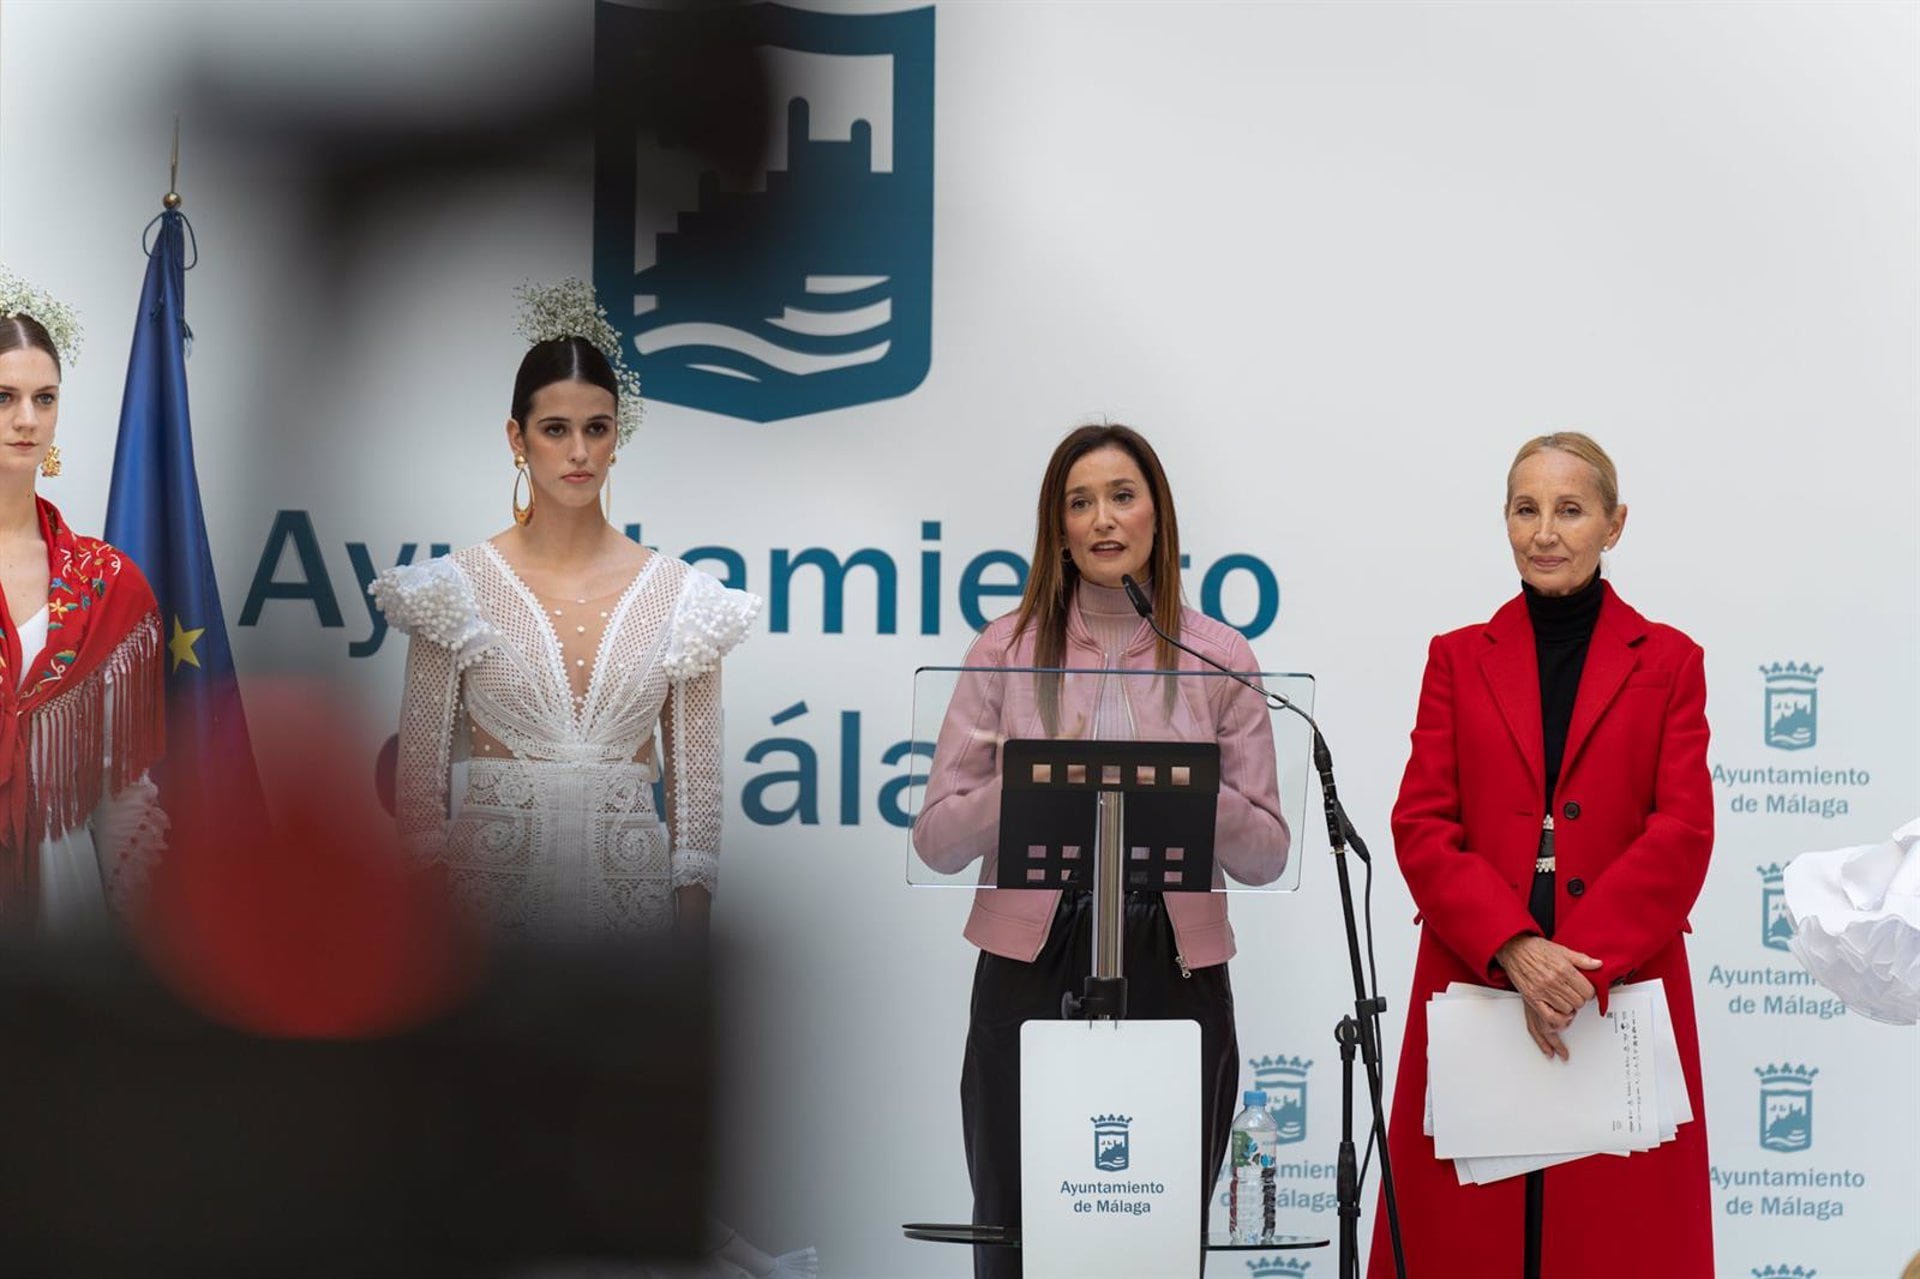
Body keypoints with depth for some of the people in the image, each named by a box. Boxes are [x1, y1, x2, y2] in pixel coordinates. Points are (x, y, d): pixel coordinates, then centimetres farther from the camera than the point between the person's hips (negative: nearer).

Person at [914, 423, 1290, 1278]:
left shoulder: (1219, 658, 6)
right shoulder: (1007, 650, 4)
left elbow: (1265, 854, 3)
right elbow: (936, 840, 0)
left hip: (1171, 973, 0)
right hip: (1033, 969, 0)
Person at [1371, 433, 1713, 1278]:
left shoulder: (1667, 662, 8)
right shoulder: (1458, 659, 11)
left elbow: (1681, 834, -2)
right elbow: (1420, 829, 2)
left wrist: (1583, 963, -15)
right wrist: (1515, 948, -14)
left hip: (1623, 994, -1)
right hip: (1474, 991, 1)